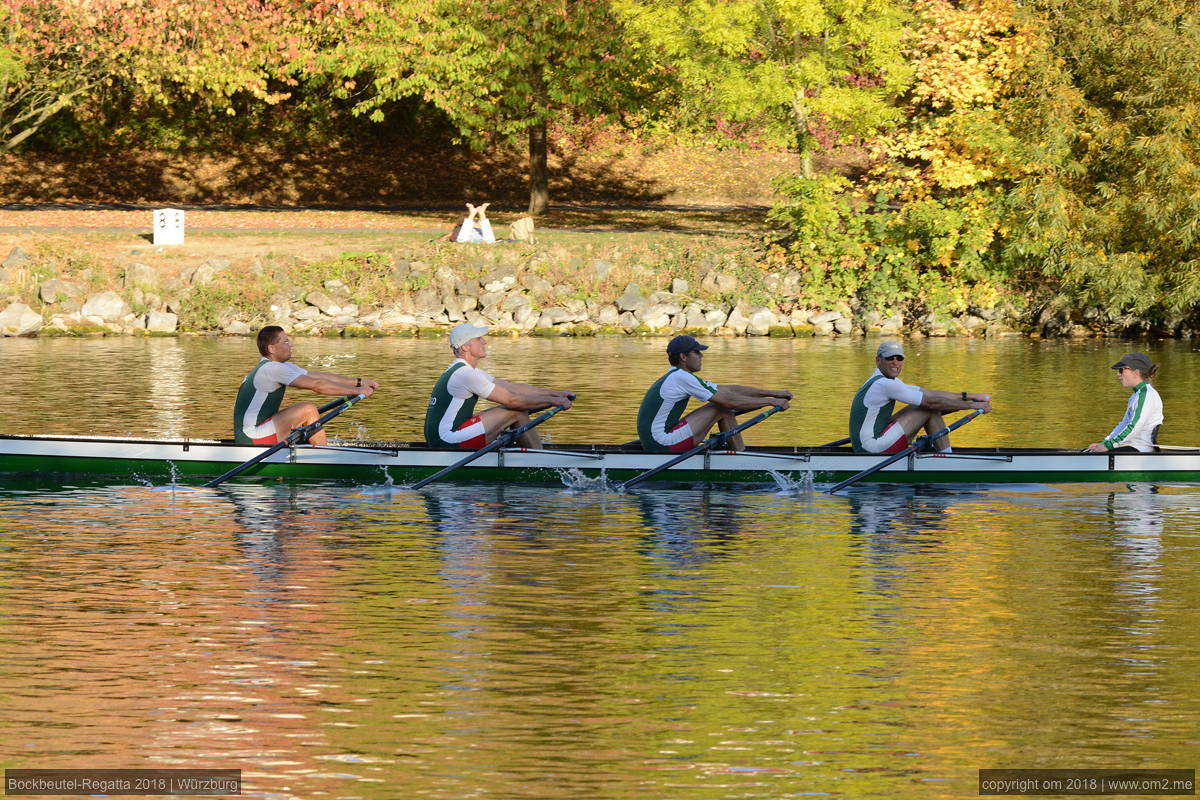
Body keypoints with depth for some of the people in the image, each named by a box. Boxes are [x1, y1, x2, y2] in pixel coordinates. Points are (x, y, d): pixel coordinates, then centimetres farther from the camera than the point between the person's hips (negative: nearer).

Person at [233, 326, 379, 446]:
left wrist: (359, 382, 9)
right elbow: (317, 385, -19)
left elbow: (320, 376, 14)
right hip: (251, 438, -10)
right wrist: (357, 391, -14)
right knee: (308, 410, -13)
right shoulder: (271, 369, -16)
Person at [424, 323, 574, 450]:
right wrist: (552, 401, -7)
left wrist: (556, 393, 14)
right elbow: (512, 400, -17)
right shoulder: (466, 374, -17)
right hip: (448, 442, -11)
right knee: (517, 411, -9)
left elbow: (513, 387, 18)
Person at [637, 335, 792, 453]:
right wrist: (771, 402, -7)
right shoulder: (681, 378, -13)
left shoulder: (676, 376, 18)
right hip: (662, 444, -10)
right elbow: (729, 400, -14)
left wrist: (771, 393, 13)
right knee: (722, 409, -8)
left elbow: (728, 389, 17)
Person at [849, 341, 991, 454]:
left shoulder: (889, 381, 18)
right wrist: (972, 405, -9)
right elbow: (931, 401, -14)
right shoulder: (884, 385, -16)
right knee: (930, 409, -8)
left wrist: (968, 396, 12)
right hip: (872, 447, -10)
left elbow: (928, 393, 17)